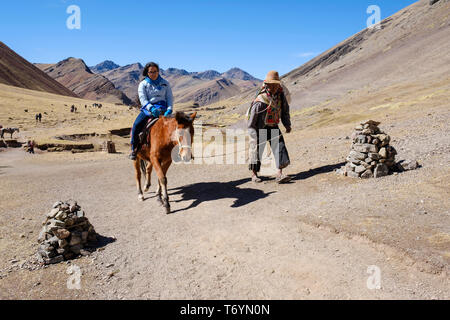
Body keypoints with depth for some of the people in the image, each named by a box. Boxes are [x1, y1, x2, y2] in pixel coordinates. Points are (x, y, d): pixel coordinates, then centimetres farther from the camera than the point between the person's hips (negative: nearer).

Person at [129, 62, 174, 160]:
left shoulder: (165, 83, 13)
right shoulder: (143, 84, 9)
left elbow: (170, 98, 7)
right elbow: (143, 99, -5)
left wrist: (169, 109, -13)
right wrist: (151, 108, -25)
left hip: (162, 109, 0)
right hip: (147, 109, 0)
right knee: (136, 125, -23)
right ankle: (134, 149, -6)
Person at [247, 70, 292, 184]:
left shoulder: (281, 95, -2)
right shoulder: (261, 99, -21)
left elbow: (285, 110, 11)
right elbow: (253, 115, -16)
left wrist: (287, 125, 9)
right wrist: (251, 131, -14)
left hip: (273, 127, 5)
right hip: (260, 128, -5)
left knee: (279, 147, -8)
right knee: (257, 149, 2)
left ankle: (279, 174, -10)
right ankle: (254, 174, 18)